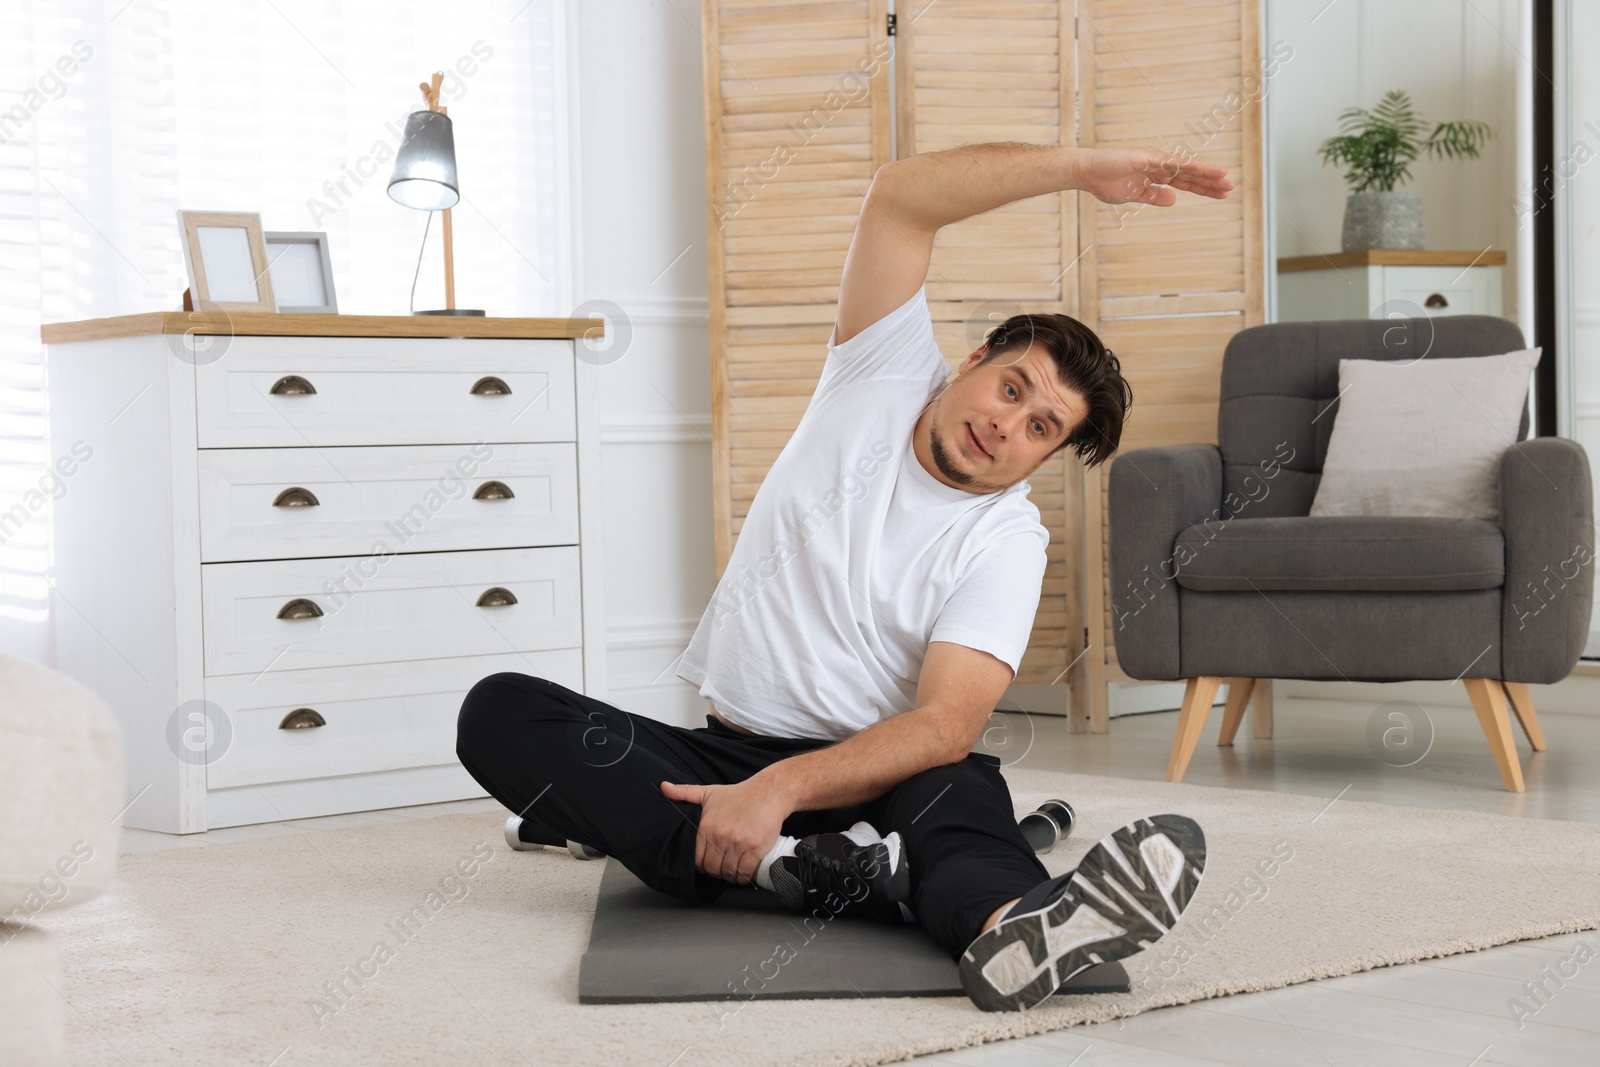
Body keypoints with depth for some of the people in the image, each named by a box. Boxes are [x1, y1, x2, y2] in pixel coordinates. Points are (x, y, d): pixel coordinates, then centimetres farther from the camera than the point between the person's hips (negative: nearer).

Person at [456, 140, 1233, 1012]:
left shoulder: (1005, 541, -6)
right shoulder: (885, 380, 3)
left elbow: (945, 725, -20)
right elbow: (899, 196, -9)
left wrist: (783, 789, -34)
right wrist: (1081, 168, -16)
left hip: (869, 776, -2)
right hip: (726, 759, 2)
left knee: (961, 782, -37)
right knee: (499, 712, -23)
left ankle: (1012, 926, -73)